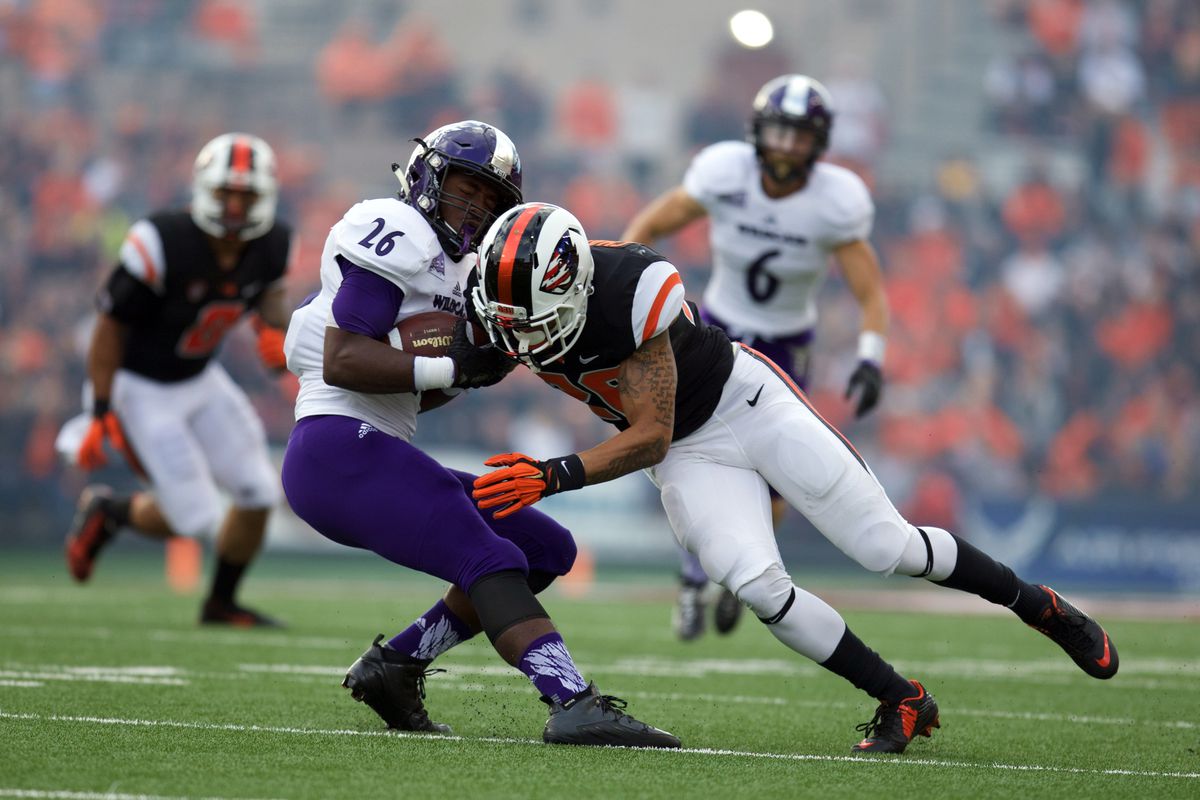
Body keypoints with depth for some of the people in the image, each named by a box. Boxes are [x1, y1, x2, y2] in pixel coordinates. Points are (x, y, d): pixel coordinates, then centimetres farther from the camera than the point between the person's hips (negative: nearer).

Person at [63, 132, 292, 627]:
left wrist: (274, 330, -10)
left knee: (258, 495, 2)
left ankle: (221, 604, 25)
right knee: (193, 517, -10)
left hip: (199, 380, 7)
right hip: (139, 387, -7)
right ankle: (106, 512, 21)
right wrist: (101, 414, -19)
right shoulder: (162, 244, -30)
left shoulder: (271, 243, -11)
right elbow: (110, 326, -20)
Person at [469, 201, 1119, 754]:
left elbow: (650, 436, -29)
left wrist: (554, 477, -38)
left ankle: (1037, 606, 23)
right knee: (755, 585, -18)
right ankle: (901, 702, -1)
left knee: (888, 548, -2)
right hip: (688, 452, 5)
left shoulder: (631, 290, -36)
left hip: (748, 402, -5)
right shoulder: (509, 309, -18)